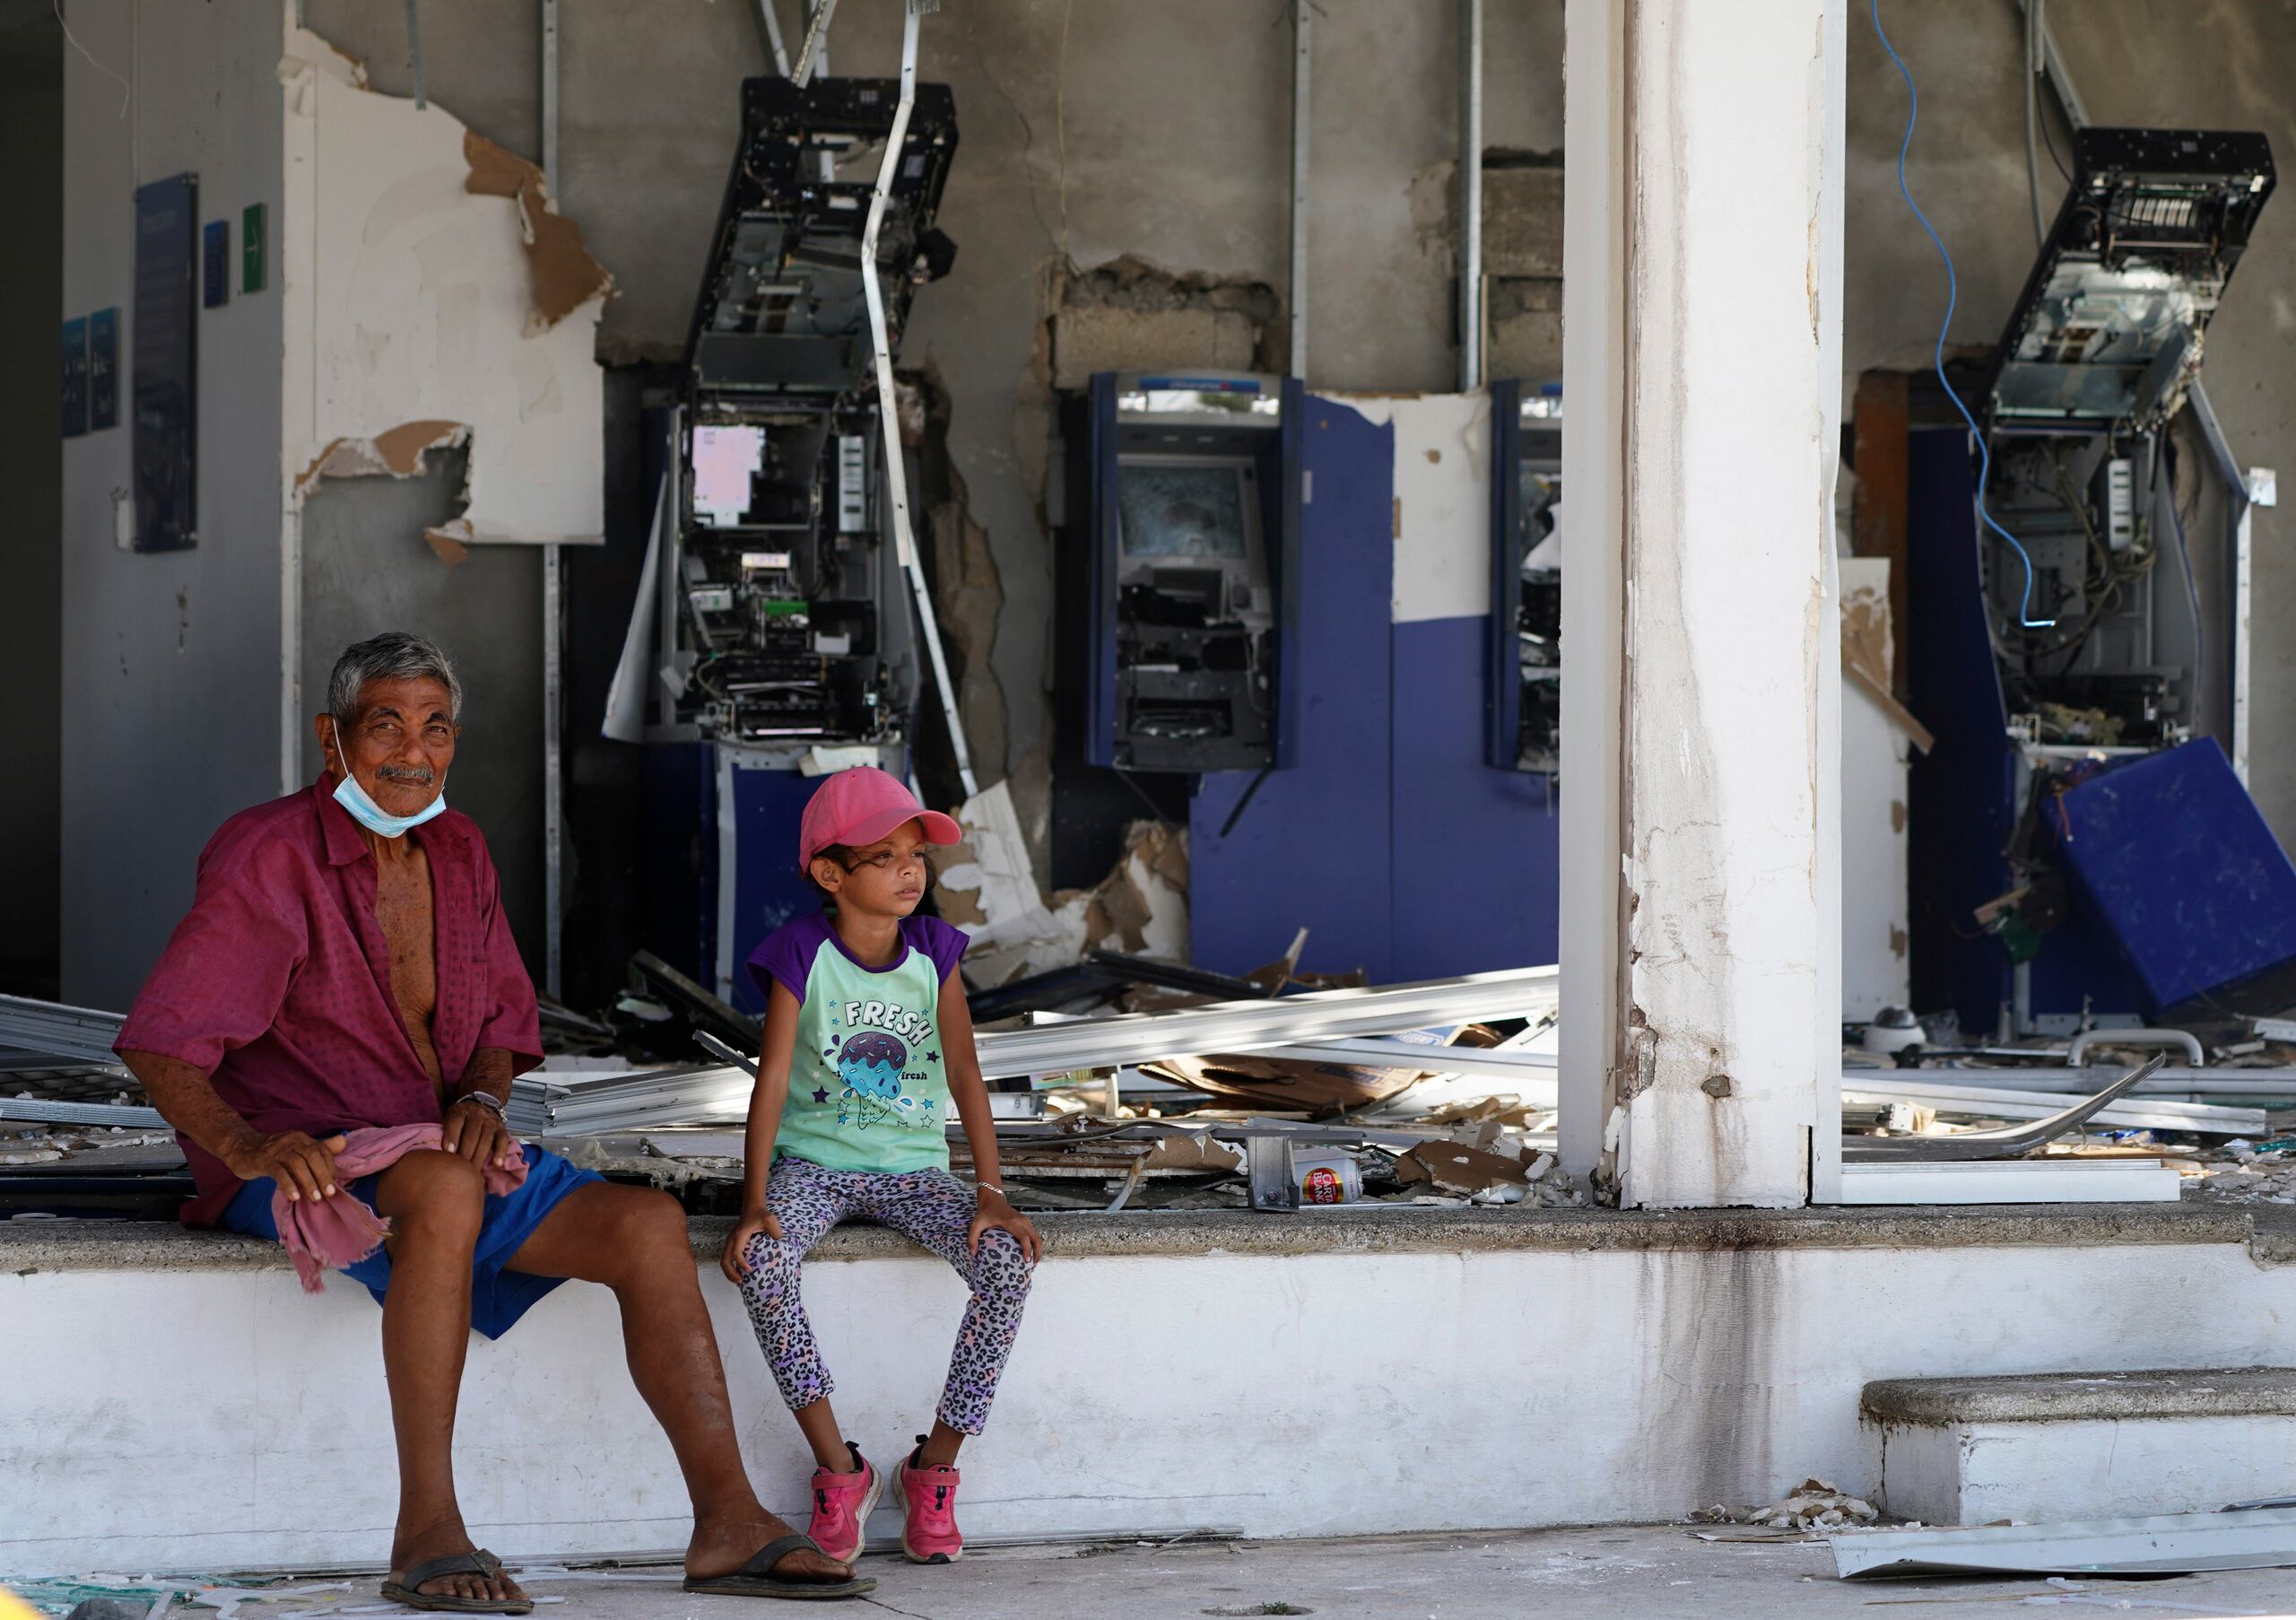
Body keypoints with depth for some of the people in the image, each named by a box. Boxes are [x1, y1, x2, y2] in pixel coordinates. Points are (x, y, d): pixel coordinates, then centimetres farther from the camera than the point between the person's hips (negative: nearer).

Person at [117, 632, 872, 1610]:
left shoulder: (455, 850, 11)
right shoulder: (271, 859, -11)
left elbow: (501, 1022, 17)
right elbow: (160, 1045, -18)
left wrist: (482, 1100, -8)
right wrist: (248, 1146, -36)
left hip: (440, 1146, 7)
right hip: (305, 1164, -7)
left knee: (648, 1224, -12)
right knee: (446, 1191, -40)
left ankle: (728, 1525, -12)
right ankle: (427, 1537, -39)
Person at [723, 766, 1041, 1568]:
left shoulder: (934, 953, 1)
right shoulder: (803, 955, -7)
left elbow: (965, 1076, -4)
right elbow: (772, 1081, -11)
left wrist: (991, 1193, -14)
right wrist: (756, 1201, -22)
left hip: (913, 1167, 2)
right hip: (813, 1163, -2)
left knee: (1007, 1262, -25)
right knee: (763, 1261, -34)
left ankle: (935, 1466, -9)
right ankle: (839, 1467, -19)